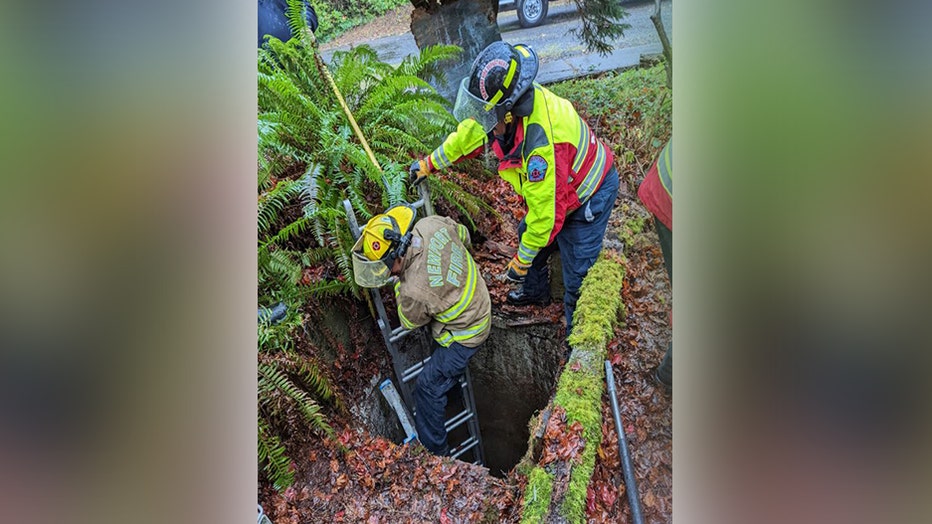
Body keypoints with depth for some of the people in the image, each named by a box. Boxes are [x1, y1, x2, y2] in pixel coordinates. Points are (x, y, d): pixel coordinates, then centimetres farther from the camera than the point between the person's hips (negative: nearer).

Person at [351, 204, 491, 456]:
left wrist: (400, 284, -2)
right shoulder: (432, 224, -21)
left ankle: (435, 450, 23)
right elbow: (463, 235, 3)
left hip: (465, 335, -8)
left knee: (429, 387, 6)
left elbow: (409, 323, -12)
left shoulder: (415, 291, -38)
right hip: (478, 302, 8)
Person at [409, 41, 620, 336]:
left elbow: (546, 212, -33)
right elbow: (470, 134, 3)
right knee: (528, 235, 23)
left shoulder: (541, 142, -43)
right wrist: (429, 164, 16)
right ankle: (536, 291, 51)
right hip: (553, 187, 9)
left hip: (589, 195, -9)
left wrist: (522, 261, -19)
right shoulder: (508, 101, -18)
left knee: (577, 275, -4)